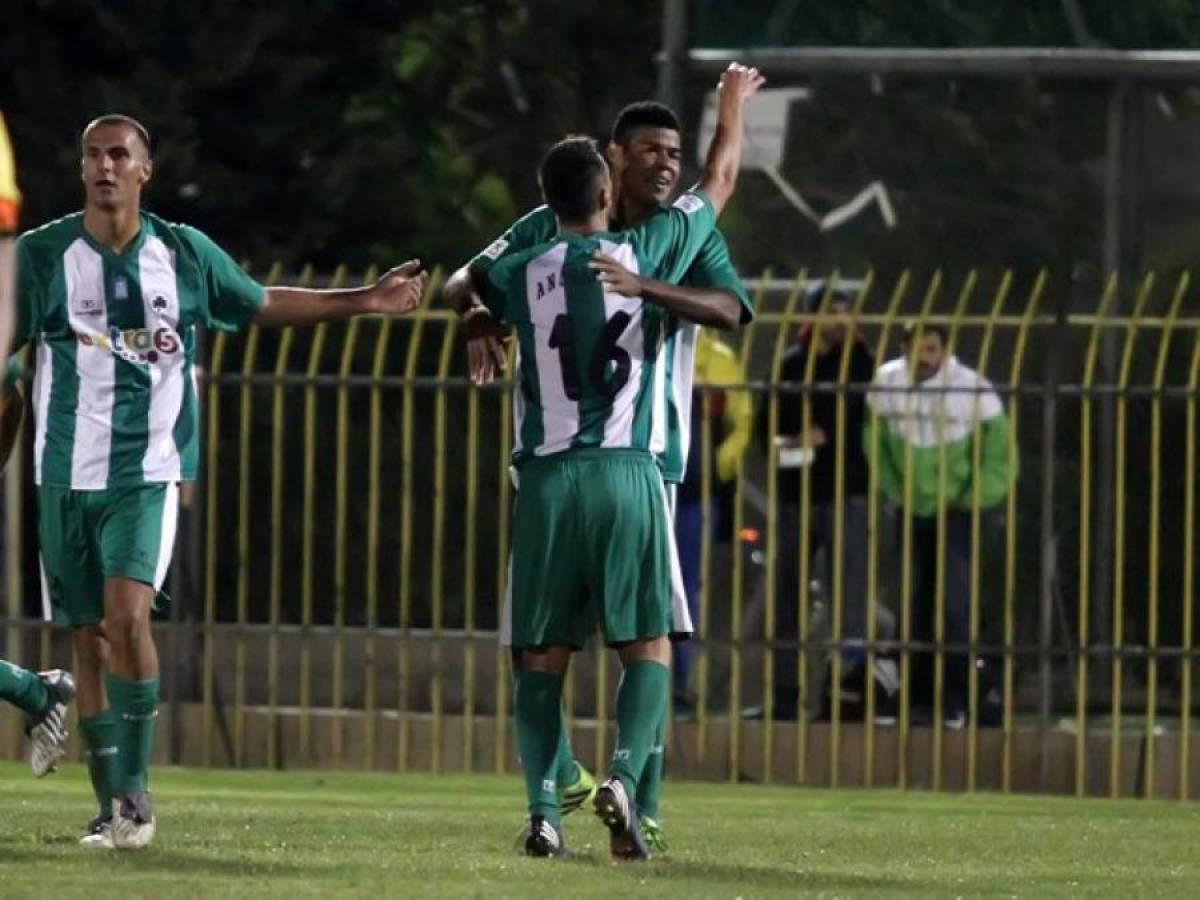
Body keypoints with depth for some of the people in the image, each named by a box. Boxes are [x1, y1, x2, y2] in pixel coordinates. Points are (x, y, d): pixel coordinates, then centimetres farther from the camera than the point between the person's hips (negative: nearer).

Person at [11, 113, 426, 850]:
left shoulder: (184, 254, 4)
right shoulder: (43, 255, -1)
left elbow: (264, 305, 20)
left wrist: (367, 300, 20)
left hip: (150, 472, -1)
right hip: (68, 476, 1)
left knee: (126, 615, -21)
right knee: (89, 637, 4)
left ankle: (134, 784, -12)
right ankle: (114, 808, 15)